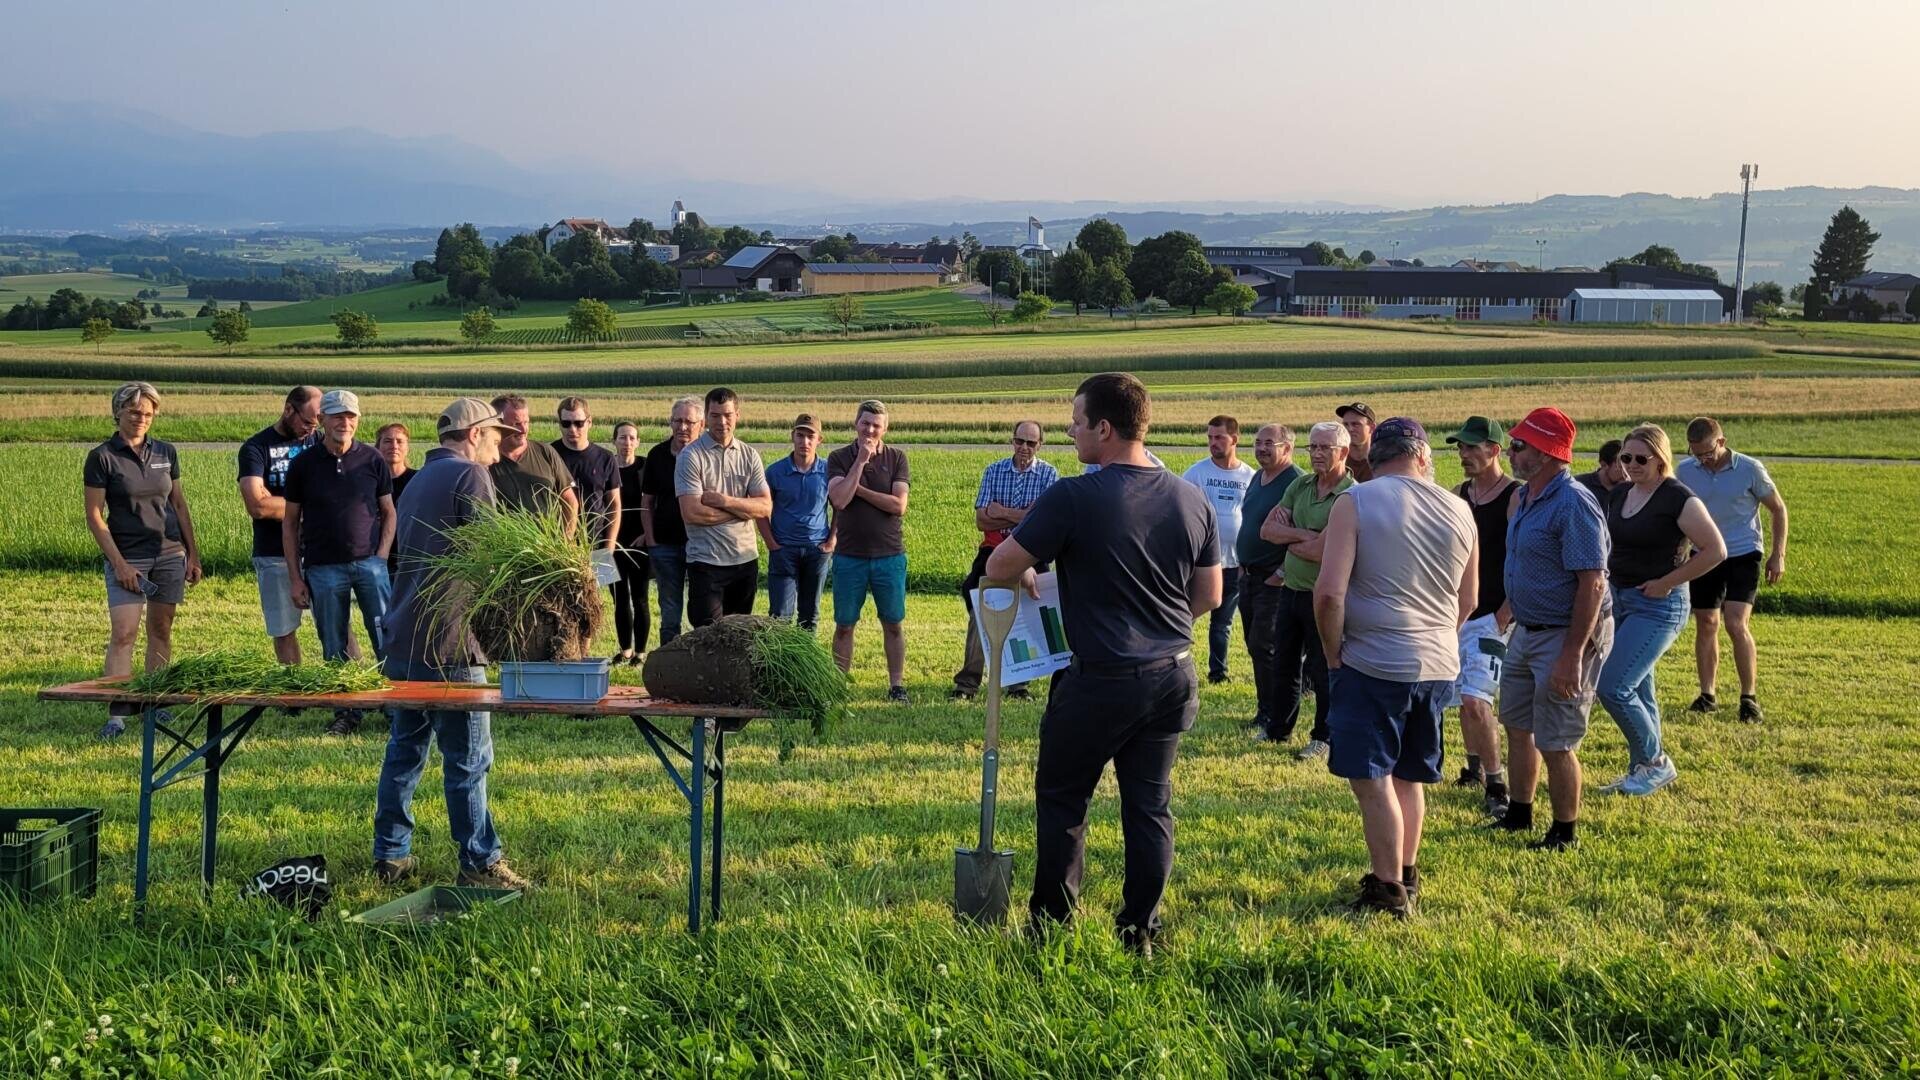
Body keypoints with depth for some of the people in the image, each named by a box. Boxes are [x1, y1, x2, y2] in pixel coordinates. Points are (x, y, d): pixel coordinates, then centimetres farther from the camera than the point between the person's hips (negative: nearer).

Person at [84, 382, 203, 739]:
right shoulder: (102, 457, -5)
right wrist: (119, 563, -11)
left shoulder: (166, 452, 7)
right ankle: (117, 713, -12)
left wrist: (193, 554, 11)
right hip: (127, 558, -4)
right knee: (123, 633, -12)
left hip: (169, 554, 4)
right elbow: (94, 516, -6)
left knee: (161, 631, 7)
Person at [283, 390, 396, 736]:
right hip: (324, 568, 0)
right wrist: (295, 577, 3)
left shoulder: (372, 460, 4)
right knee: (334, 649, 5)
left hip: (370, 563, 0)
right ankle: (346, 713, 15)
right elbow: (290, 522, 7)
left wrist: (381, 557, -2)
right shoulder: (304, 464, 3)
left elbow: (388, 512, 11)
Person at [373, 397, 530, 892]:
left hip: (403, 638, 9)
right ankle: (479, 862, 0)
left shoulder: (418, 481, 20)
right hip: (448, 644, -9)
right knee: (468, 757, -3)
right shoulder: (470, 476, -7)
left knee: (404, 749, 14)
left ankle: (390, 855, 18)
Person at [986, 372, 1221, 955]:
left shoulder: (1073, 498, -17)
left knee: (1062, 798, 12)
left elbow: (1000, 567, -11)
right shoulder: (1192, 499, 2)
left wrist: (1026, 579, 11)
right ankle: (1140, 930, 19)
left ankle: (1052, 923, 20)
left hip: (1101, 680, -5)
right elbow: (1210, 595, 9)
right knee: (1149, 803, 13)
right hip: (1174, 677, 5)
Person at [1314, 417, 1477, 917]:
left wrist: (1334, 653, -5)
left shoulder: (1356, 502, -10)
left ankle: (1389, 891, 5)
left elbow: (1329, 593, -18)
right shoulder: (1459, 510, 6)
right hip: (1439, 666, 6)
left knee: (1372, 780, 2)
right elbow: (1468, 601, 15)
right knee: (1409, 777, 18)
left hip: (1373, 664, -6)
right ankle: (1407, 876, 29)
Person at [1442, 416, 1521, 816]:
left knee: (1475, 701, -15)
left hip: (1493, 616, -7)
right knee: (1465, 699, 15)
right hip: (1458, 613, 7)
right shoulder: (1458, 495, 9)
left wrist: (1504, 616, -18)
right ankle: (1475, 768, 33)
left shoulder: (1516, 498, -12)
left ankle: (1497, 786, -4)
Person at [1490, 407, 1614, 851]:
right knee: (1517, 726, 19)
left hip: (1565, 635, -9)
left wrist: (1572, 654, -27)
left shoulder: (1573, 504, -22)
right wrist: (1508, 609, 20)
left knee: (1556, 743, -1)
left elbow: (1592, 584, -25)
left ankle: (1564, 833, 15)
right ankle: (1519, 814, 35)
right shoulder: (1523, 497, 7)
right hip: (1526, 631, 10)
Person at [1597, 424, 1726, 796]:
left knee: (1613, 687, -13)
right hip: (1619, 599, 8)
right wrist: (1606, 575, 7)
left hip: (1657, 606, -8)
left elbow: (1715, 550, -17)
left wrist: (1667, 583, -15)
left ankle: (1656, 762, 5)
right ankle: (1644, 769, 24)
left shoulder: (1677, 499, -14)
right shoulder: (1618, 494, 8)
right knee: (1637, 691, 13)